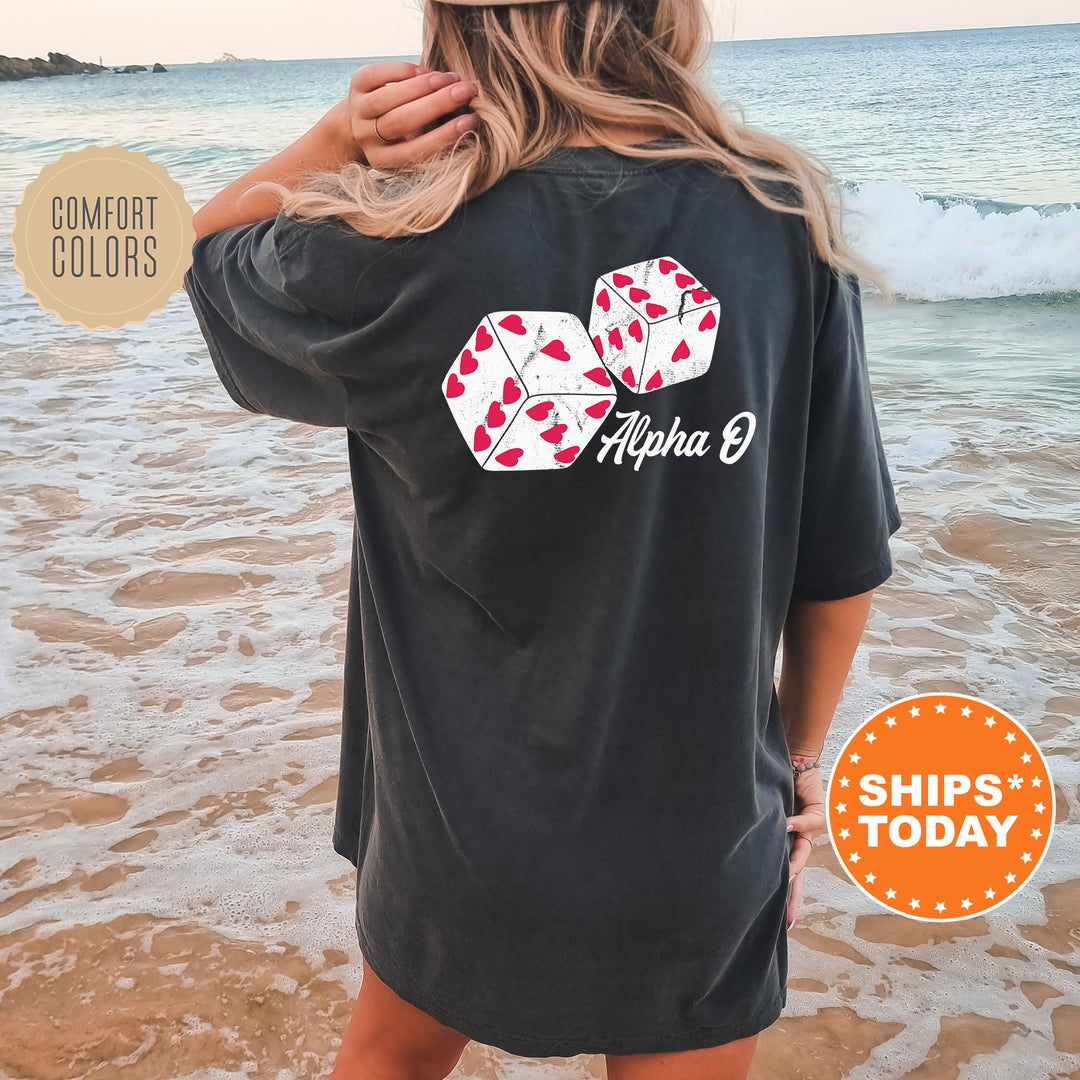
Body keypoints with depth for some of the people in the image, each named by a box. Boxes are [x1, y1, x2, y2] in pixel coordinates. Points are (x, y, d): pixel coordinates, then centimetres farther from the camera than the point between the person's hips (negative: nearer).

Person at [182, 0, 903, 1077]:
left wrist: (337, 137, -13)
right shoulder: (785, 227, -14)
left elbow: (206, 248, 5)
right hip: (705, 846, 2)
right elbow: (843, 565, -5)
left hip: (458, 833, -1)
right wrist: (799, 754, 11)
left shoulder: (395, 256, -20)